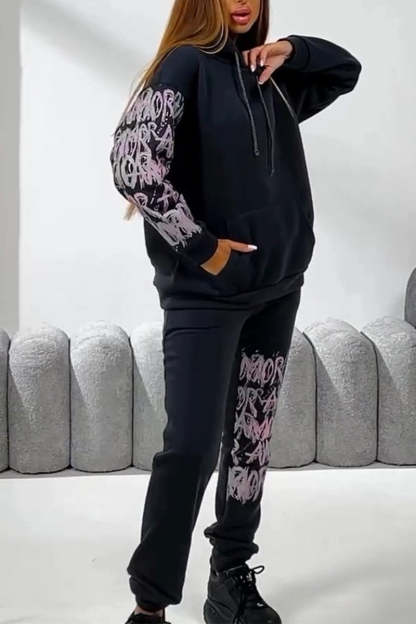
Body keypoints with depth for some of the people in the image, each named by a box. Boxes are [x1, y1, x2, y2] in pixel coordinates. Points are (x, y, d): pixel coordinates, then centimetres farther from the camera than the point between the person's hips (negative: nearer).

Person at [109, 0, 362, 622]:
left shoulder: (272, 76, 12)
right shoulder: (186, 65, -8)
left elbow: (347, 70, 27)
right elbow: (133, 162, -21)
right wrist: (200, 247, -17)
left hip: (278, 285, 7)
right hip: (206, 292, -6)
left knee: (251, 436, 11)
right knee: (192, 446, -10)